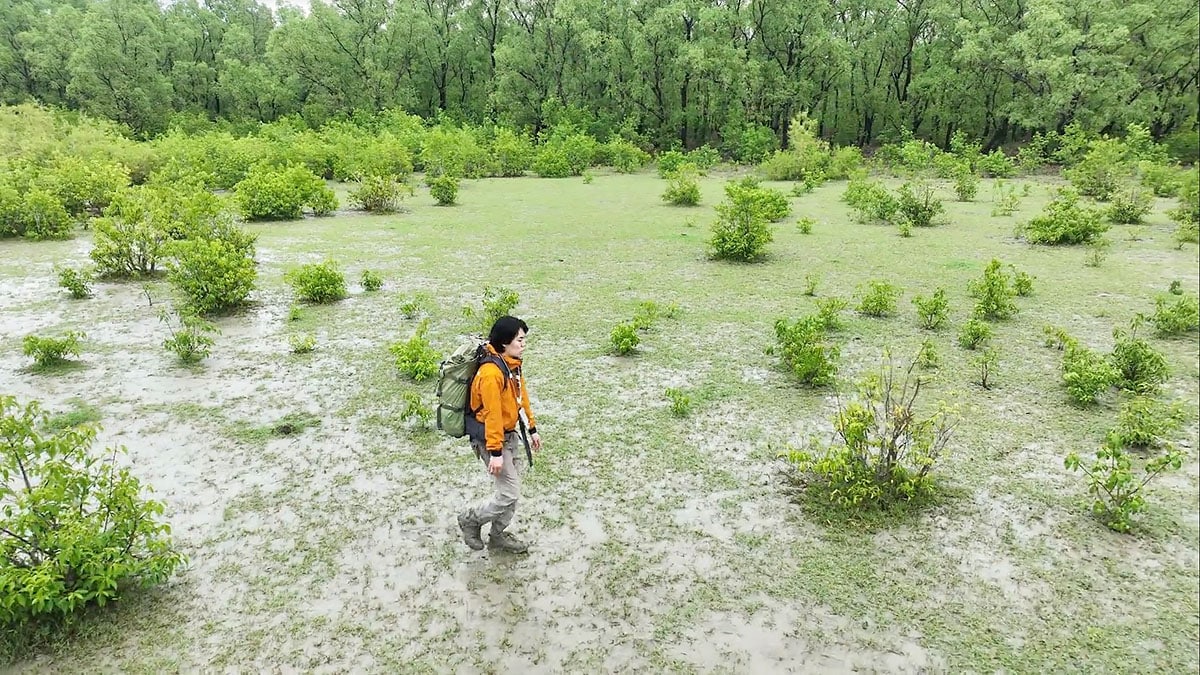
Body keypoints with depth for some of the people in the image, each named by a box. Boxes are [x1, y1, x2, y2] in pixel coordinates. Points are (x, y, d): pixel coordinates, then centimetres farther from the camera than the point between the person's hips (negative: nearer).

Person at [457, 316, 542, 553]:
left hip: (509, 433, 9)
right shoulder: (491, 372, -27)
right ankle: (471, 519, 18)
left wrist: (532, 428, 18)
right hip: (490, 437, -9)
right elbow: (492, 414, -26)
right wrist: (495, 452, -23)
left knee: (512, 489, 15)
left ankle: (498, 535, 31)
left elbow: (521, 397, 14)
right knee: (510, 494, -5)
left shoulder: (512, 364, 3)